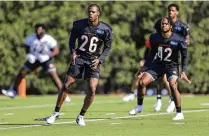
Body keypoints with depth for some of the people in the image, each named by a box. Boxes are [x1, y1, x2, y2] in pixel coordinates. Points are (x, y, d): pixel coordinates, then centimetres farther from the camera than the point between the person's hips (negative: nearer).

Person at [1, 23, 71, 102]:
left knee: (54, 76, -14)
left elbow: (56, 51, -19)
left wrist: (47, 56, -33)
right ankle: (13, 91, 11)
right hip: (34, 59, 3)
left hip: (45, 59, -3)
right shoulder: (31, 38, -18)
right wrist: (29, 55, -17)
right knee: (21, 73, -2)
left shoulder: (49, 40, -26)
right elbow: (27, 46, 1)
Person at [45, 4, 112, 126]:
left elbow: (108, 47, 1)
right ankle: (56, 113, 10)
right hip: (79, 57, 1)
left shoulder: (105, 29, -10)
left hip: (94, 61, -1)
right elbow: (72, 39, 7)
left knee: (92, 89, -12)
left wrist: (99, 60, -13)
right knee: (66, 85, -4)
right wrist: (73, 52, -11)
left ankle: (81, 116, 6)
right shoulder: (79, 24, -7)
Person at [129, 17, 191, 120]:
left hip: (171, 66, -4)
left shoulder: (178, 40, -18)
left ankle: (179, 113, -14)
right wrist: (145, 66, 10)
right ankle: (139, 106, 15)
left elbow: (184, 56, -7)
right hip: (158, 64, 4)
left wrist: (183, 72, -13)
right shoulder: (154, 38, -7)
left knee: (173, 86, -26)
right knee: (142, 82, -7)